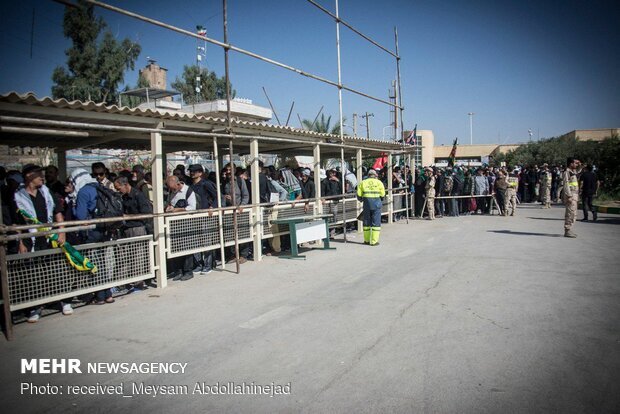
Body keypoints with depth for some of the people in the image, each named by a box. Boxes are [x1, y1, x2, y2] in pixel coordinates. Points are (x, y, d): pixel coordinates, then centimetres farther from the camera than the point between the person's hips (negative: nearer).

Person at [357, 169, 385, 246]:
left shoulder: (363, 182, 8)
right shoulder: (379, 182, 3)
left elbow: (359, 195, 3)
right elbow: (382, 195, 0)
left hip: (367, 203, 2)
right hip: (376, 203, -2)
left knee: (366, 221, 13)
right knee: (376, 222, 2)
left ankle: (366, 240, 20)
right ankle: (374, 241, 1)